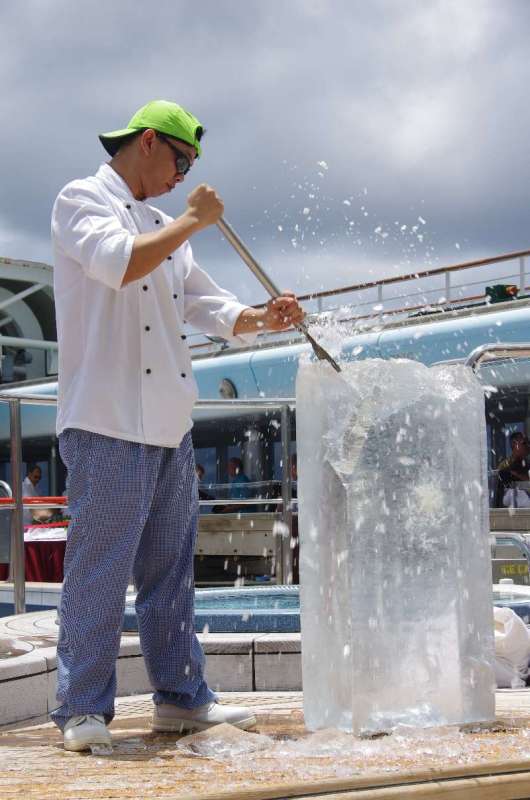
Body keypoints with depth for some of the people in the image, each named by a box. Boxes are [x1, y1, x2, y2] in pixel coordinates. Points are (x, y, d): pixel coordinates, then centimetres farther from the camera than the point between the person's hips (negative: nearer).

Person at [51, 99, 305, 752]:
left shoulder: (163, 227, 23)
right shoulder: (81, 200, 0)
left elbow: (207, 307, 21)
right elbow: (121, 262, -20)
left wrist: (263, 318, 3)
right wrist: (192, 219, -9)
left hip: (169, 423, 8)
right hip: (107, 417, -8)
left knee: (170, 566, 11)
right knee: (99, 565, -6)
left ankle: (180, 696, 19)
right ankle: (82, 709, 2)